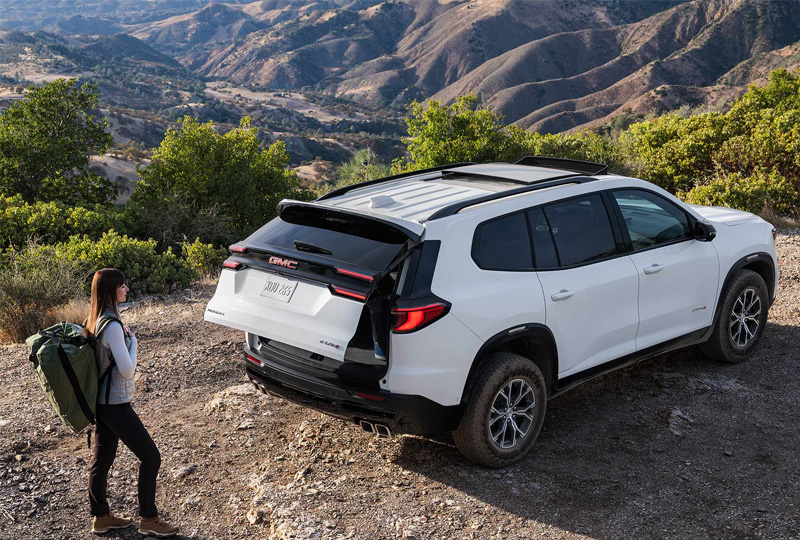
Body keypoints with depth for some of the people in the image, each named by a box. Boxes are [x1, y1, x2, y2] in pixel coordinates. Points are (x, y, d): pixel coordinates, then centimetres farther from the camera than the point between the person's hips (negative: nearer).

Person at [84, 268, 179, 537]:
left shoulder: (95, 320, 6)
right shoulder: (112, 326, -23)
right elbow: (127, 370, -22)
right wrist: (132, 341, -9)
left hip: (102, 402, 9)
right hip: (116, 405, -9)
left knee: (101, 460, 17)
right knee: (150, 457, 1)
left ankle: (100, 517, 29)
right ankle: (148, 519, 11)